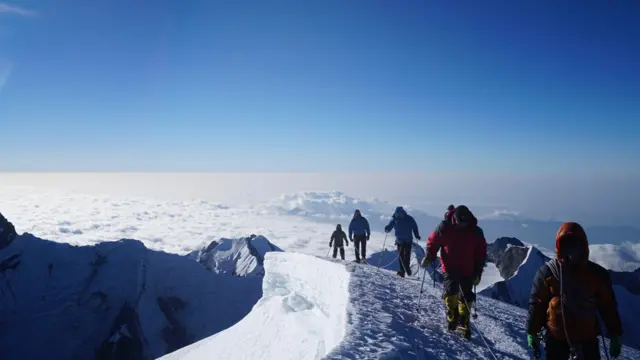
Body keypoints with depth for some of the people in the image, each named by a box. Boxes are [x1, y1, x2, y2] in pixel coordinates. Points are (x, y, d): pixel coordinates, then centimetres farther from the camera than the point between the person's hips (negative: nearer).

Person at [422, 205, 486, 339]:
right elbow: (433, 241, 4)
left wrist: (478, 273, 1)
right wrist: (429, 257, -9)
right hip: (449, 268, -2)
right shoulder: (444, 227, -8)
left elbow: (481, 253, 4)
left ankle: (463, 323, 24)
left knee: (466, 298, 7)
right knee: (450, 291, -20)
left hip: (467, 271, 2)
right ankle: (452, 317, 1)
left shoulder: (476, 232, -4)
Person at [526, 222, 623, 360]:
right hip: (556, 337, -1)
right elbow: (536, 303, -3)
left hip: (587, 337, 1)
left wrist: (615, 335, 8)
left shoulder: (597, 274, -5)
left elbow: (608, 306, 5)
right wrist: (532, 332, 0)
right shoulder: (547, 272, -10)